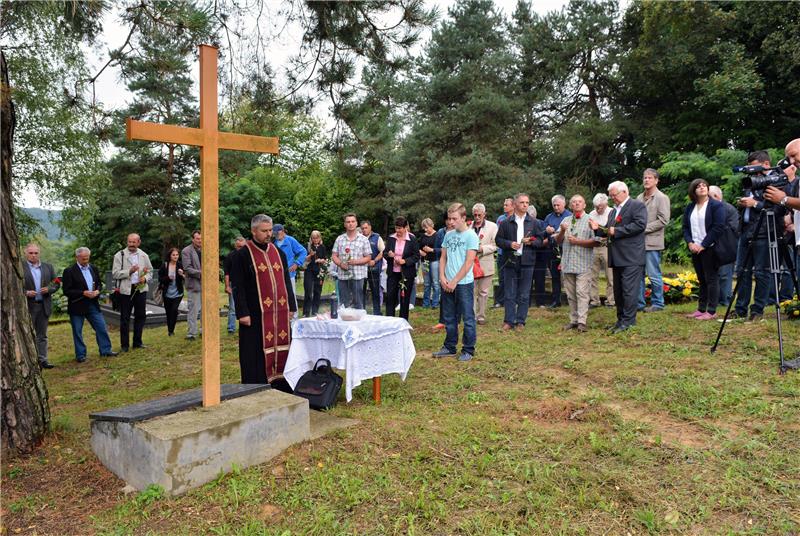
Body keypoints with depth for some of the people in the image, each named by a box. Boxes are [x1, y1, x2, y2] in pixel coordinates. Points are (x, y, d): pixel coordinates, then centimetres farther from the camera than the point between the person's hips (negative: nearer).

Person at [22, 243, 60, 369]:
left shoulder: (48, 267, 9)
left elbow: (57, 283, 10)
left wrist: (49, 289, -9)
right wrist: (25, 293, -19)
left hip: (44, 305, 4)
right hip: (27, 306, -4)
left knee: (42, 335, 9)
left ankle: (42, 360, 15)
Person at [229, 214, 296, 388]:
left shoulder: (278, 252, 12)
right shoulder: (241, 255, -4)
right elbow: (238, 287, -7)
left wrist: (291, 307, 11)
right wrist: (242, 313, -13)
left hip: (280, 312, 5)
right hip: (256, 314, -5)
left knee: (281, 349, 9)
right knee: (257, 354, 0)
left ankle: (281, 386, 21)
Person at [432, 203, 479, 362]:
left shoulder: (471, 236, -8)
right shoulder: (448, 235, 9)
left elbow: (468, 262, -13)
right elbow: (443, 258, 12)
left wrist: (455, 281, -14)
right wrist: (442, 277, -2)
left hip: (464, 283, -6)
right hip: (447, 284, 6)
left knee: (467, 318, 3)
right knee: (449, 318, 14)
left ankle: (468, 350, 13)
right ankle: (450, 347, 25)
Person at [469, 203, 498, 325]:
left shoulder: (492, 226, 3)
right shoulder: (468, 226, 4)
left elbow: (495, 245, -2)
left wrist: (482, 248, -15)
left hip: (485, 264, 0)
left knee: (483, 292, 7)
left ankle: (481, 316, 17)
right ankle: (472, 316, 8)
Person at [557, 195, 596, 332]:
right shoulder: (566, 221, 15)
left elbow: (595, 242, -7)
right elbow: (558, 241, 12)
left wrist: (577, 241, -12)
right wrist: (562, 231, -7)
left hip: (583, 263, -5)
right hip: (567, 263, 5)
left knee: (582, 293, -9)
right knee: (571, 294, 9)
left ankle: (582, 322, -8)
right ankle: (573, 320, 16)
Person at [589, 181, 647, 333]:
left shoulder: (637, 206, -3)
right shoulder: (613, 211, 21)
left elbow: (640, 224, -18)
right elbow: (609, 232, 23)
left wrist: (616, 231, -16)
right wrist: (598, 229, 2)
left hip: (631, 257, -8)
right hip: (617, 258, 9)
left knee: (629, 290, -7)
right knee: (618, 291, 12)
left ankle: (628, 321, -2)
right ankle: (621, 319, 20)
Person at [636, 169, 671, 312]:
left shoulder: (662, 198, -4)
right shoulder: (640, 197, 14)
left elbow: (663, 220, -11)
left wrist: (644, 229, -13)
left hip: (652, 242, -6)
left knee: (654, 275, 0)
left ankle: (657, 303, 12)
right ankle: (639, 303, 18)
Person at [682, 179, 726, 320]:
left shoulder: (716, 205, -5)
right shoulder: (689, 208, 14)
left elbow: (718, 227, -13)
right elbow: (685, 227, 12)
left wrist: (703, 245, -15)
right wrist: (690, 243, -5)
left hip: (710, 249, -6)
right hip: (695, 249, 6)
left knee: (711, 279, -3)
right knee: (702, 280, 12)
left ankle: (711, 311, 1)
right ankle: (701, 309, 18)